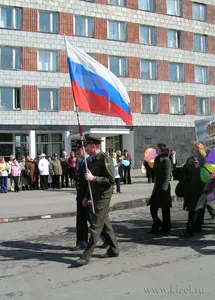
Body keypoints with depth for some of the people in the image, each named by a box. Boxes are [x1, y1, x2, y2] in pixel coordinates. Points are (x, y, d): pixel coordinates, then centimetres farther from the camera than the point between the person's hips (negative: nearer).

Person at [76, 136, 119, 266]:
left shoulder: (105, 159, -16)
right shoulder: (94, 160, 14)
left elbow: (111, 180, -20)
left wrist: (93, 177, -24)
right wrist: (87, 197, 22)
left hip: (103, 197, -9)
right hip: (97, 197, 10)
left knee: (96, 226, -6)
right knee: (105, 224, 15)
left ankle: (87, 256, -3)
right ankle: (114, 250, 26)